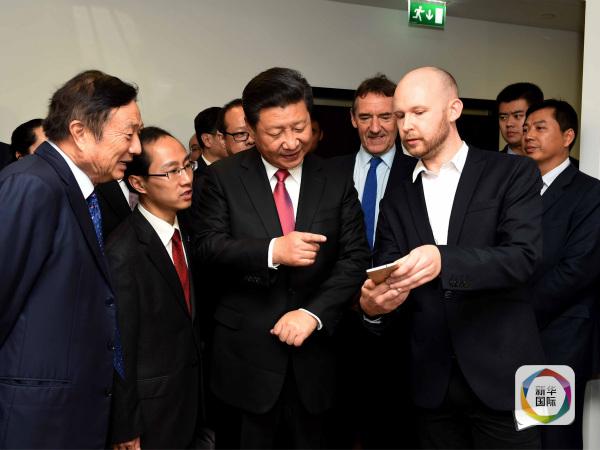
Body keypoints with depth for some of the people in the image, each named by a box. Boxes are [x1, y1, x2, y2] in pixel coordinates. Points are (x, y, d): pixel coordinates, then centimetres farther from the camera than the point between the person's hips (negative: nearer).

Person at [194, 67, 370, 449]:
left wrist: (313, 312, -15)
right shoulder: (225, 177, -2)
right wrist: (271, 251, -25)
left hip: (313, 353, 2)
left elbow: (356, 258, -2)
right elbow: (209, 245, -9)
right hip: (246, 352, -2)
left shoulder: (338, 182, 2)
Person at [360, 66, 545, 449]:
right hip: (433, 383, 4)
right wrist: (374, 305, -20)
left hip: (502, 375, -3)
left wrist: (443, 259, -33)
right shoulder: (396, 201, 9)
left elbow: (524, 256, -16)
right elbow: (387, 284, 4)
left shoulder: (513, 173, -2)